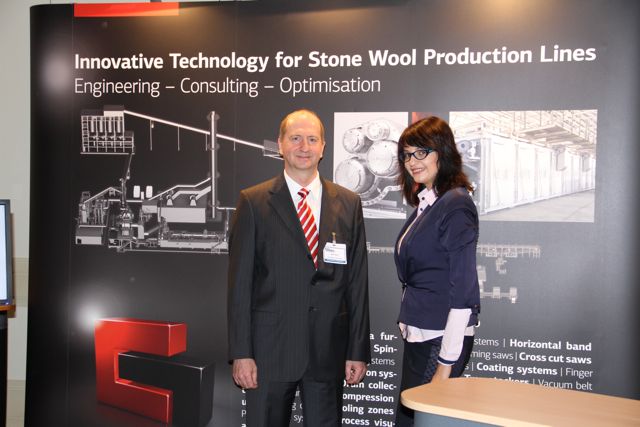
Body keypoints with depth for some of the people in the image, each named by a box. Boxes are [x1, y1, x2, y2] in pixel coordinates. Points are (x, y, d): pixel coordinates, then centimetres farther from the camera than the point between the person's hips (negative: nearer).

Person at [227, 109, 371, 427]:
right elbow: (239, 282, -3)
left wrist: (358, 351, 3)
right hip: (269, 349, -1)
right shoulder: (253, 202, -1)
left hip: (328, 350, 2)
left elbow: (357, 282, 5)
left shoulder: (348, 204, 5)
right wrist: (241, 353, -7)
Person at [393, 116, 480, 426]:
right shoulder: (426, 203, 12)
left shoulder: (456, 206, -15)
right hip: (418, 335, 9)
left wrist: (446, 364, -18)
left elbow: (462, 292, -18)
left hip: (442, 339, -9)